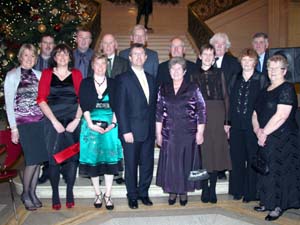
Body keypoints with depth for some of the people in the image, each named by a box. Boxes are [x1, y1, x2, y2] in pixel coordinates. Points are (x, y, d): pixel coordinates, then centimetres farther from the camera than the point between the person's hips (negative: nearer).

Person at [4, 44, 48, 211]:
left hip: (41, 121, 4)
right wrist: (14, 128, -5)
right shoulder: (12, 76, 0)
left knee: (39, 159, 4)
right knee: (33, 159, -6)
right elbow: (9, 104, -1)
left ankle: (33, 192, 22)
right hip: (24, 123, -3)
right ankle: (25, 193, 17)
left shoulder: (39, 75, 9)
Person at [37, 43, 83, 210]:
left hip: (73, 122, 1)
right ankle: (55, 194, 14)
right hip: (53, 122, 0)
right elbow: (41, 99, -1)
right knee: (54, 157, 0)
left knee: (72, 156, 3)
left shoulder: (76, 74, 8)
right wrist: (54, 121, -8)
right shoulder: (47, 74, 6)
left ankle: (70, 192, 18)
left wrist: (76, 120, -7)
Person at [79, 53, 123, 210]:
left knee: (110, 159, 0)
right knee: (93, 159, 2)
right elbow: (84, 106, -3)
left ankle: (108, 195, 9)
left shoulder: (112, 83, 7)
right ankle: (97, 194, 16)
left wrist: (113, 123, -10)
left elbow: (116, 106, 2)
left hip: (110, 125, 1)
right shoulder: (86, 83, 5)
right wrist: (91, 124, -13)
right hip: (91, 124, 0)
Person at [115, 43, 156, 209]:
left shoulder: (150, 78, 13)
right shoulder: (123, 78, -4)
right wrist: (125, 131, -14)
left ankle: (143, 192, 28)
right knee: (131, 165, 6)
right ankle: (132, 196, 22)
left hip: (149, 130, 5)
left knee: (148, 163, 11)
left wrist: (154, 126, 6)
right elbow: (120, 107, -9)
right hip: (132, 131, -5)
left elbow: (153, 105, 14)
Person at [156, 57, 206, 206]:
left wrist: (200, 132, -6)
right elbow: (158, 112, 7)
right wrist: (158, 134, 3)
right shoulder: (163, 89, 6)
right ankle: (172, 191, 22)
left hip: (188, 133, -2)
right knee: (170, 163, 6)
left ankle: (184, 191, 23)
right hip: (169, 134, 2)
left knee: (186, 161, 6)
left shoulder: (193, 89, -1)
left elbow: (201, 111, -2)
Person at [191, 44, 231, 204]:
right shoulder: (194, 75, 7)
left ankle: (213, 189, 14)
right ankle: (205, 189, 12)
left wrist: (227, 121, -3)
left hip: (218, 115, 1)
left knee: (217, 151, 3)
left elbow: (225, 97, 5)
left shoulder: (219, 73, 8)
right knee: (203, 152, 0)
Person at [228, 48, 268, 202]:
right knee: (237, 159, 9)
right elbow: (230, 102, 10)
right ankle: (237, 190, 24)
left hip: (253, 126, -3)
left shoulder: (261, 80, -1)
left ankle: (251, 192, 18)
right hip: (236, 126, 4)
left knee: (252, 159, 4)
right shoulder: (235, 80, 10)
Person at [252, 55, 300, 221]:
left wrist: (264, 132, -13)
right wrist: (257, 130, -5)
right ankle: (267, 202, 25)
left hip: (283, 139, -7)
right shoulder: (266, 91, 14)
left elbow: (281, 116, -20)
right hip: (265, 139, 7)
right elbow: (255, 114, 14)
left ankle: (278, 207, 11)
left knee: (278, 172, -2)